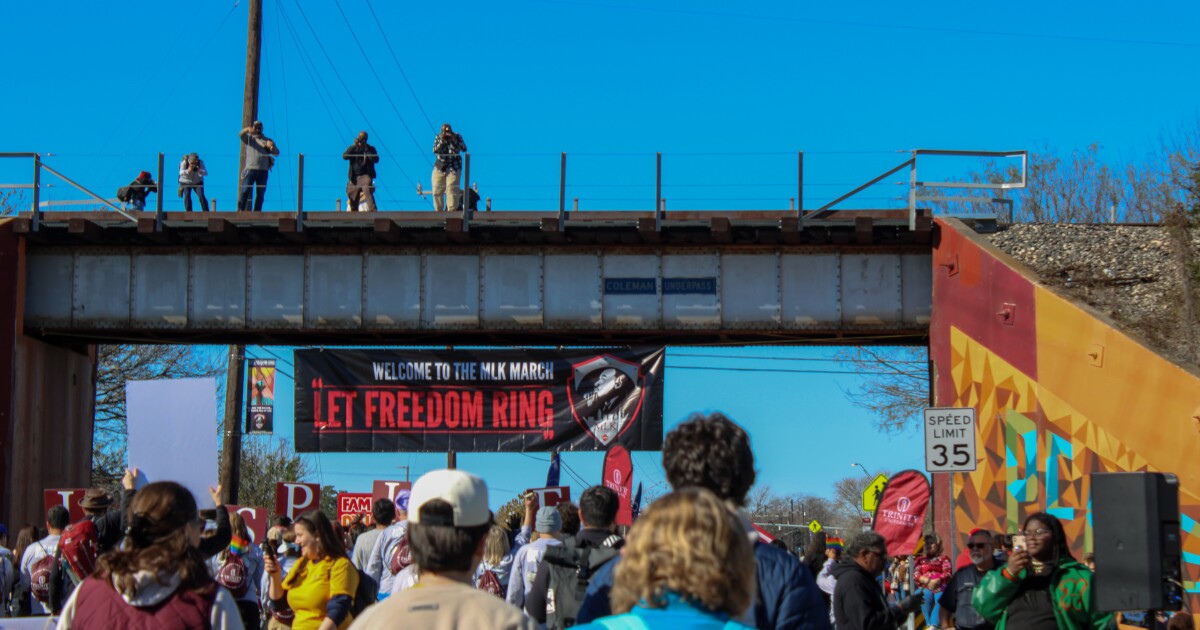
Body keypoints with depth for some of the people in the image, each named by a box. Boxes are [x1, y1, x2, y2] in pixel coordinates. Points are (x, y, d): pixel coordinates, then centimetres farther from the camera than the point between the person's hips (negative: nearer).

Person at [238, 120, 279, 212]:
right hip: (251, 169, -2)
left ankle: (257, 212, 2)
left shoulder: (268, 141, 19)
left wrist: (271, 147, -15)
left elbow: (276, 153, 9)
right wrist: (247, 130, -29)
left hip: (263, 170, 2)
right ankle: (241, 210, -12)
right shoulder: (249, 138, 15)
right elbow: (241, 134, -6)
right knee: (245, 190, -11)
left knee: (260, 193, 0)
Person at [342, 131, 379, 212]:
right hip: (354, 178, 4)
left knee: (367, 190, -31)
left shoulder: (370, 149, 6)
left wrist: (366, 149, -13)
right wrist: (354, 146, -10)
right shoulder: (353, 148, 12)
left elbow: (376, 160, -10)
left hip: (366, 176, -4)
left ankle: (372, 210, -38)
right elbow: (344, 156, -4)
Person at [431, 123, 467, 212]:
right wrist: (441, 141, -21)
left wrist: (454, 140, -22)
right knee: (437, 190, 2)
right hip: (440, 167, 3)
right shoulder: (438, 137, 2)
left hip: (453, 167, -3)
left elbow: (464, 148, -12)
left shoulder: (457, 137, -2)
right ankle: (438, 211, 14)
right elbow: (434, 150, -8)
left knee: (452, 190, -12)